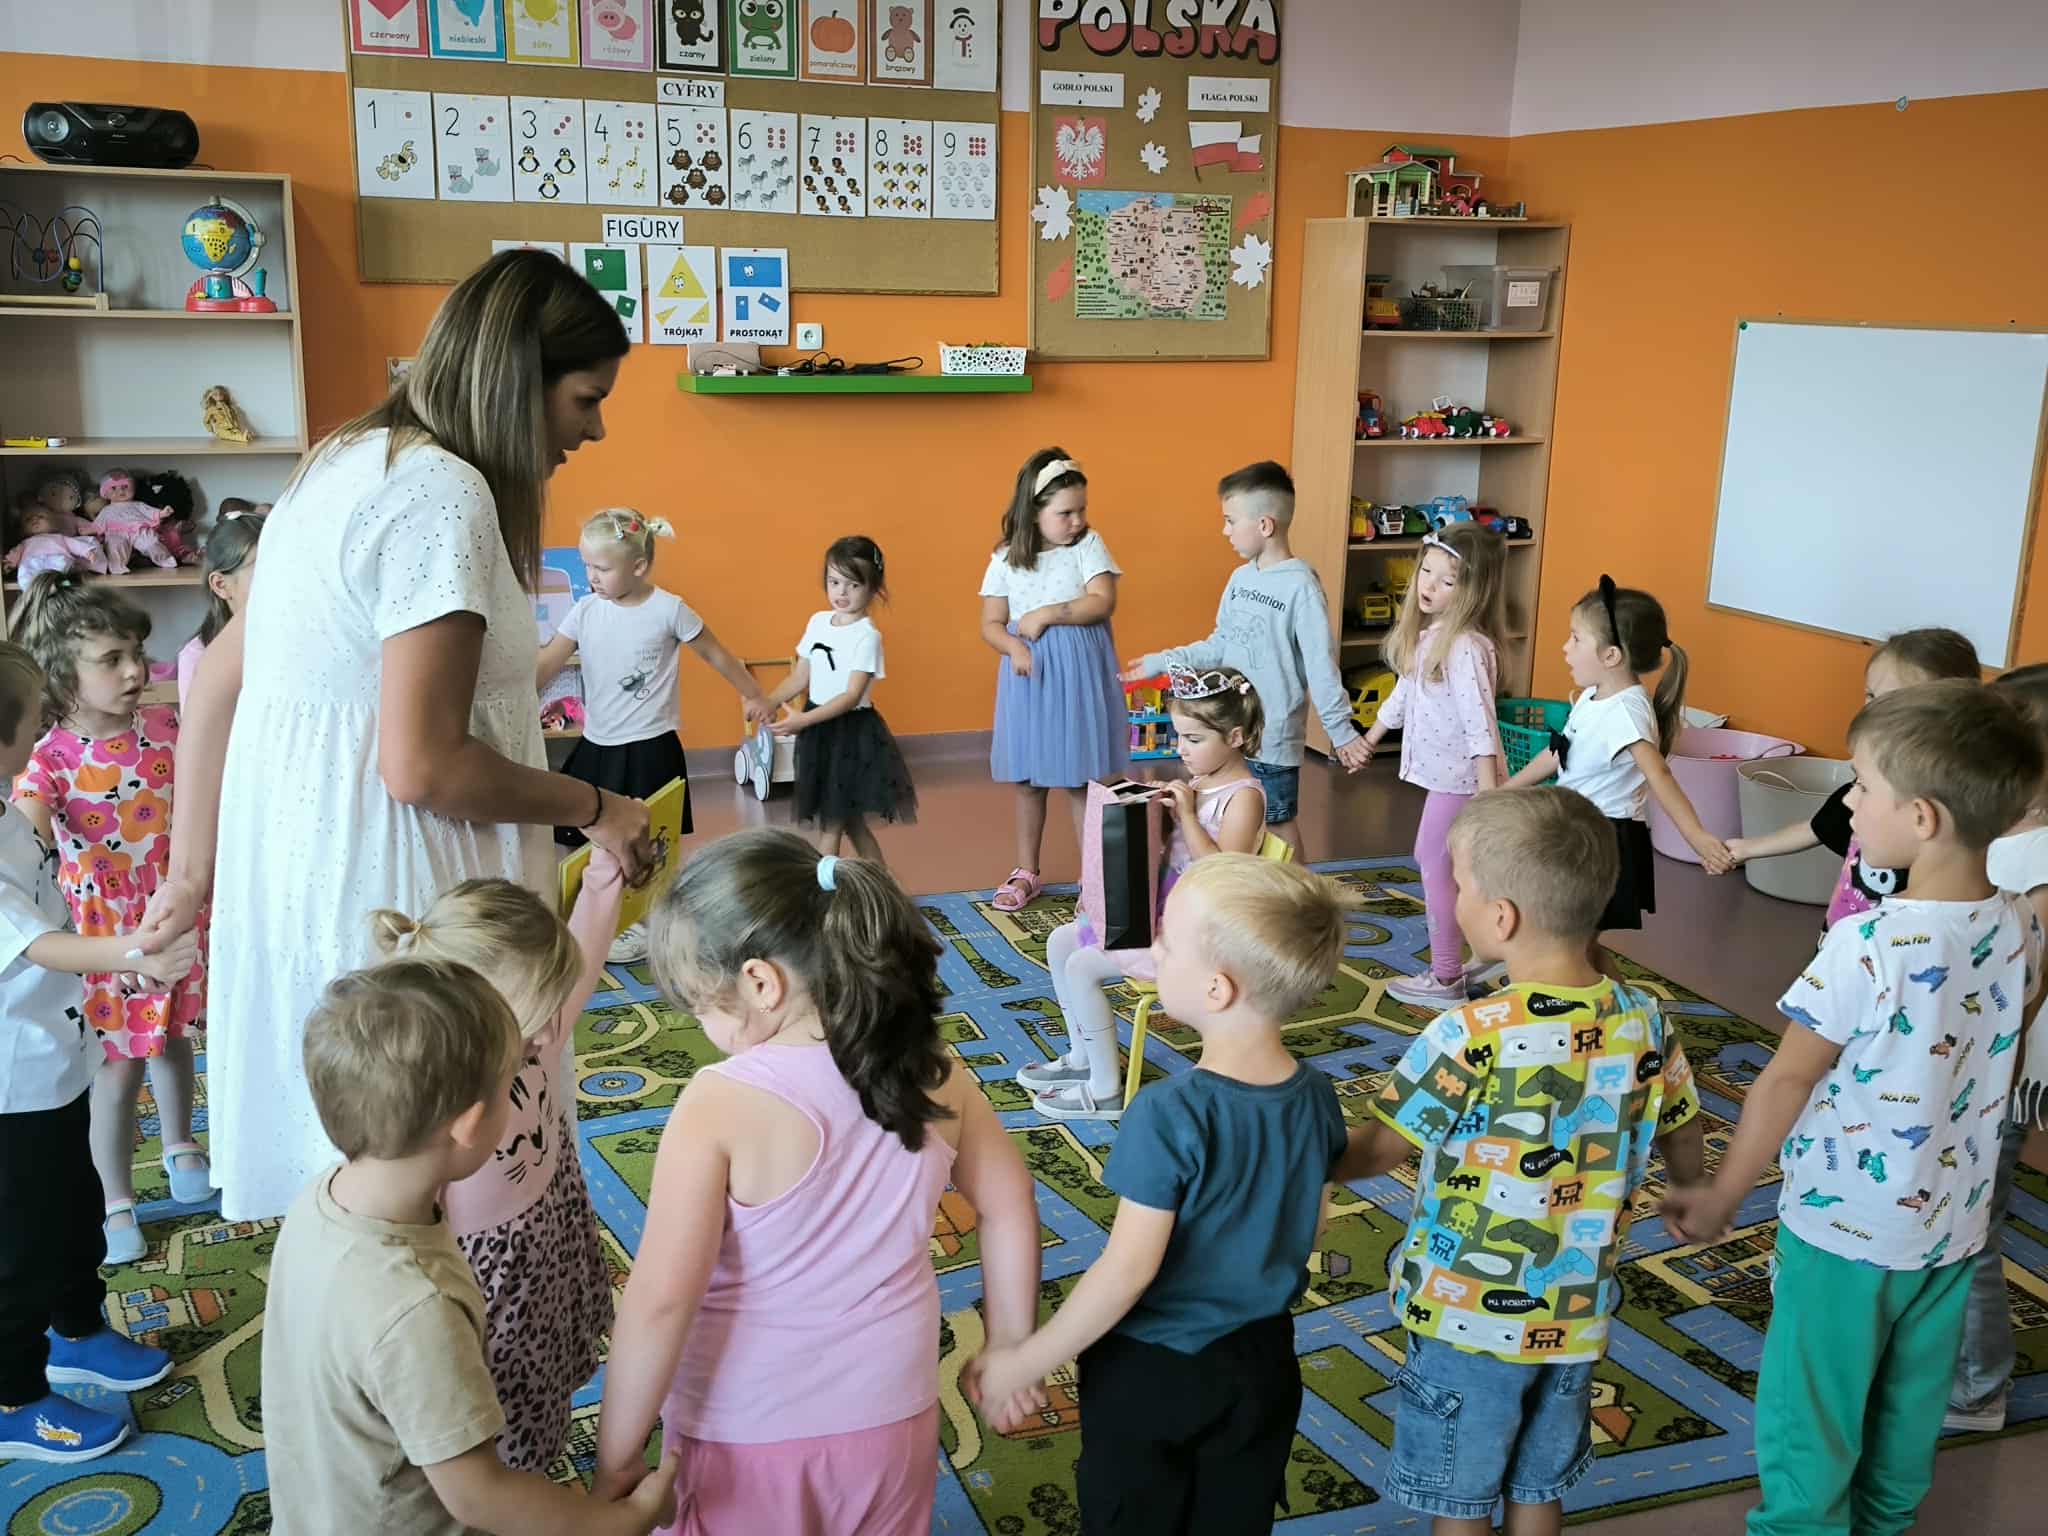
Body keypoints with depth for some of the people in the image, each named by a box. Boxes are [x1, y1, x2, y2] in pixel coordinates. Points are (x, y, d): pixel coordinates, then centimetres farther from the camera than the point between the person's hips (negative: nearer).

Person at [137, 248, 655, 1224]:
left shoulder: (345, 464, 12)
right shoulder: (444, 493, -17)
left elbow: (217, 680, 15)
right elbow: (423, 765, -22)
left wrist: (192, 872, 19)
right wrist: (594, 808, -9)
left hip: (295, 877, 10)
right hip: (390, 904, -10)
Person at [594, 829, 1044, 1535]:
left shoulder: (721, 1104, -25)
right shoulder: (934, 1074, -10)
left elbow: (661, 1300, -23)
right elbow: (1008, 1208, 2)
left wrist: (616, 1460, -12)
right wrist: (1009, 1348, 16)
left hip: (747, 1437, -4)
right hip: (890, 1418, 4)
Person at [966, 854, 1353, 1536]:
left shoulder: (1169, 1115, -29)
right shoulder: (1318, 1096, -11)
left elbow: (1128, 1270, -26)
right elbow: (1308, 1224, 3)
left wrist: (1025, 1362, -15)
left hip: (1151, 1373, -5)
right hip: (1265, 1362, 5)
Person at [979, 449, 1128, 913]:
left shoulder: (1088, 545, -3)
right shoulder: (1006, 559, 1)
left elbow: (1102, 602, -15)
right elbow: (991, 624, 2)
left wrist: (1046, 615, -17)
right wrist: (1015, 646, -18)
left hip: (1079, 675, -2)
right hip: (1029, 675, 2)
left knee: (1081, 781, 2)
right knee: (1028, 781, 11)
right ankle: (1026, 873, 26)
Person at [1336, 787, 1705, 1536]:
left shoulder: (1469, 1037, -26)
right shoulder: (1645, 1023, -9)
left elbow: (1373, 1154, -15)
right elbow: (1689, 1161, 5)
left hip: (1468, 1318, -5)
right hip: (1574, 1320, 5)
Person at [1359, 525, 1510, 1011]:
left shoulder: (1465, 647, -24)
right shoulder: (1427, 634, 5)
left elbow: (1479, 717, -29)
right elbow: (1405, 691, 19)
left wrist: (1489, 786, -33)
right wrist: (1370, 738, 27)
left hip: (1459, 774, -10)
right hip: (1445, 771, 10)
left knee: (1436, 866, 0)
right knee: (1431, 860, 20)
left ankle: (1445, 980, 13)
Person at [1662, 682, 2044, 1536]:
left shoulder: (1868, 944, -26)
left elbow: (1787, 1082, -17)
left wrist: (1723, 1196, -5)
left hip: (1844, 1229, -6)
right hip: (1952, 1230, 6)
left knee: (1807, 1425, 11)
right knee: (1906, 1422, 22)